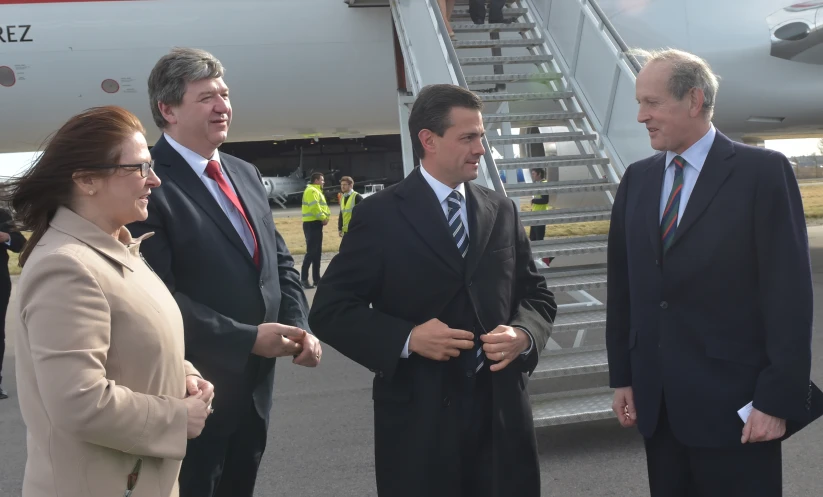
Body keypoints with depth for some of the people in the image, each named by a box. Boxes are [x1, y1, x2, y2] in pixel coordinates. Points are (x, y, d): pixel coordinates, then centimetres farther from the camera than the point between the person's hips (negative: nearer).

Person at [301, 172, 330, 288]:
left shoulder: (317, 191, 21)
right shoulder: (311, 191, -12)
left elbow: (323, 206, 17)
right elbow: (314, 207, -25)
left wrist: (327, 216, -1)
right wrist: (323, 218, -16)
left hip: (316, 224, 11)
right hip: (311, 224, -11)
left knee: (317, 252, 13)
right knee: (311, 251, -11)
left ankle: (316, 278, 18)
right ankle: (304, 279, -9)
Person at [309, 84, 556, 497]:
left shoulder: (502, 211, 8)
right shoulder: (380, 215, -6)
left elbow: (536, 295, 14)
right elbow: (329, 310, -8)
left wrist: (524, 333, -8)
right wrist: (406, 338, -20)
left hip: (501, 412, 4)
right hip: (419, 420, -4)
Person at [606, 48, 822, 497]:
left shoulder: (762, 172, -8)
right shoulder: (637, 179, 8)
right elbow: (623, 284, 10)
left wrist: (778, 399, -14)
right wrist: (622, 376, 8)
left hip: (734, 402, -5)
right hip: (656, 401, 5)